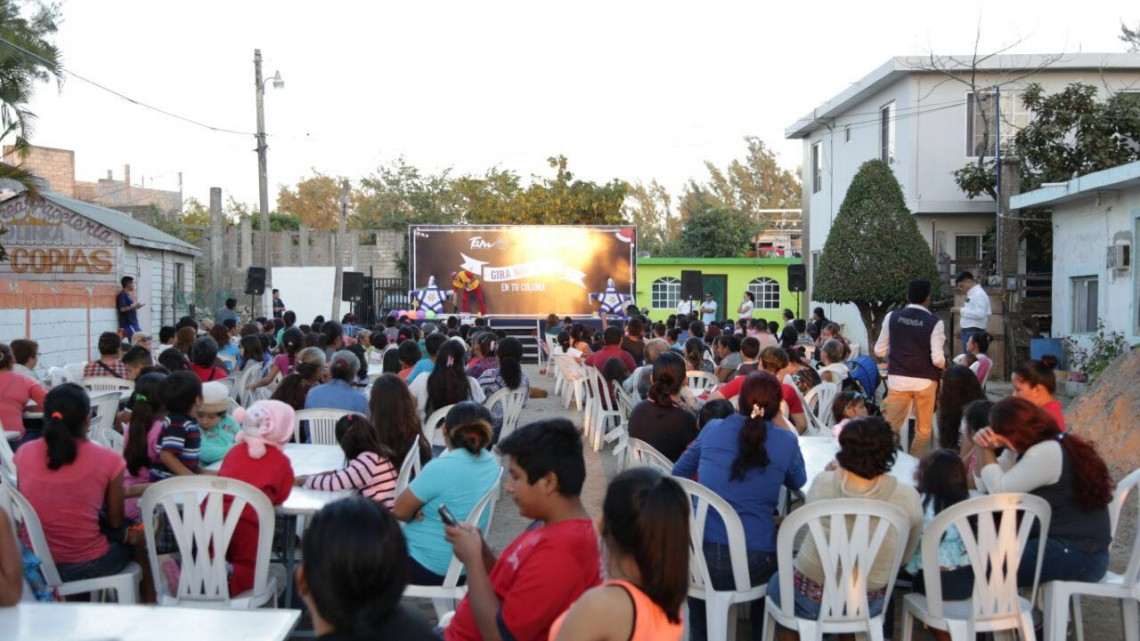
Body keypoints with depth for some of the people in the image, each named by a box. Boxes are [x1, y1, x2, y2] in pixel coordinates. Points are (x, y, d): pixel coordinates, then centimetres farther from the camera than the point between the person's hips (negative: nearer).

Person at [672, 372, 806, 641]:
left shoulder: (712, 429, 4)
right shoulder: (786, 442, -1)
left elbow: (679, 473, 18)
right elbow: (798, 483, 19)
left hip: (701, 555, 1)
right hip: (753, 563, -1)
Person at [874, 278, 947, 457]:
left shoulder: (892, 317, -2)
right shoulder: (934, 322, -10)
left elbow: (879, 351, 4)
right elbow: (938, 359, -15)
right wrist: (945, 366, 7)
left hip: (897, 380, 2)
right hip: (924, 381, -2)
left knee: (890, 426, 10)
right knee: (923, 429, 12)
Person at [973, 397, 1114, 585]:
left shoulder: (1046, 453, -18)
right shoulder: (1024, 448, 11)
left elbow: (999, 491, -19)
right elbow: (985, 486, 7)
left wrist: (987, 451, -9)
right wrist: (983, 447, -6)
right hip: (1061, 543, 10)